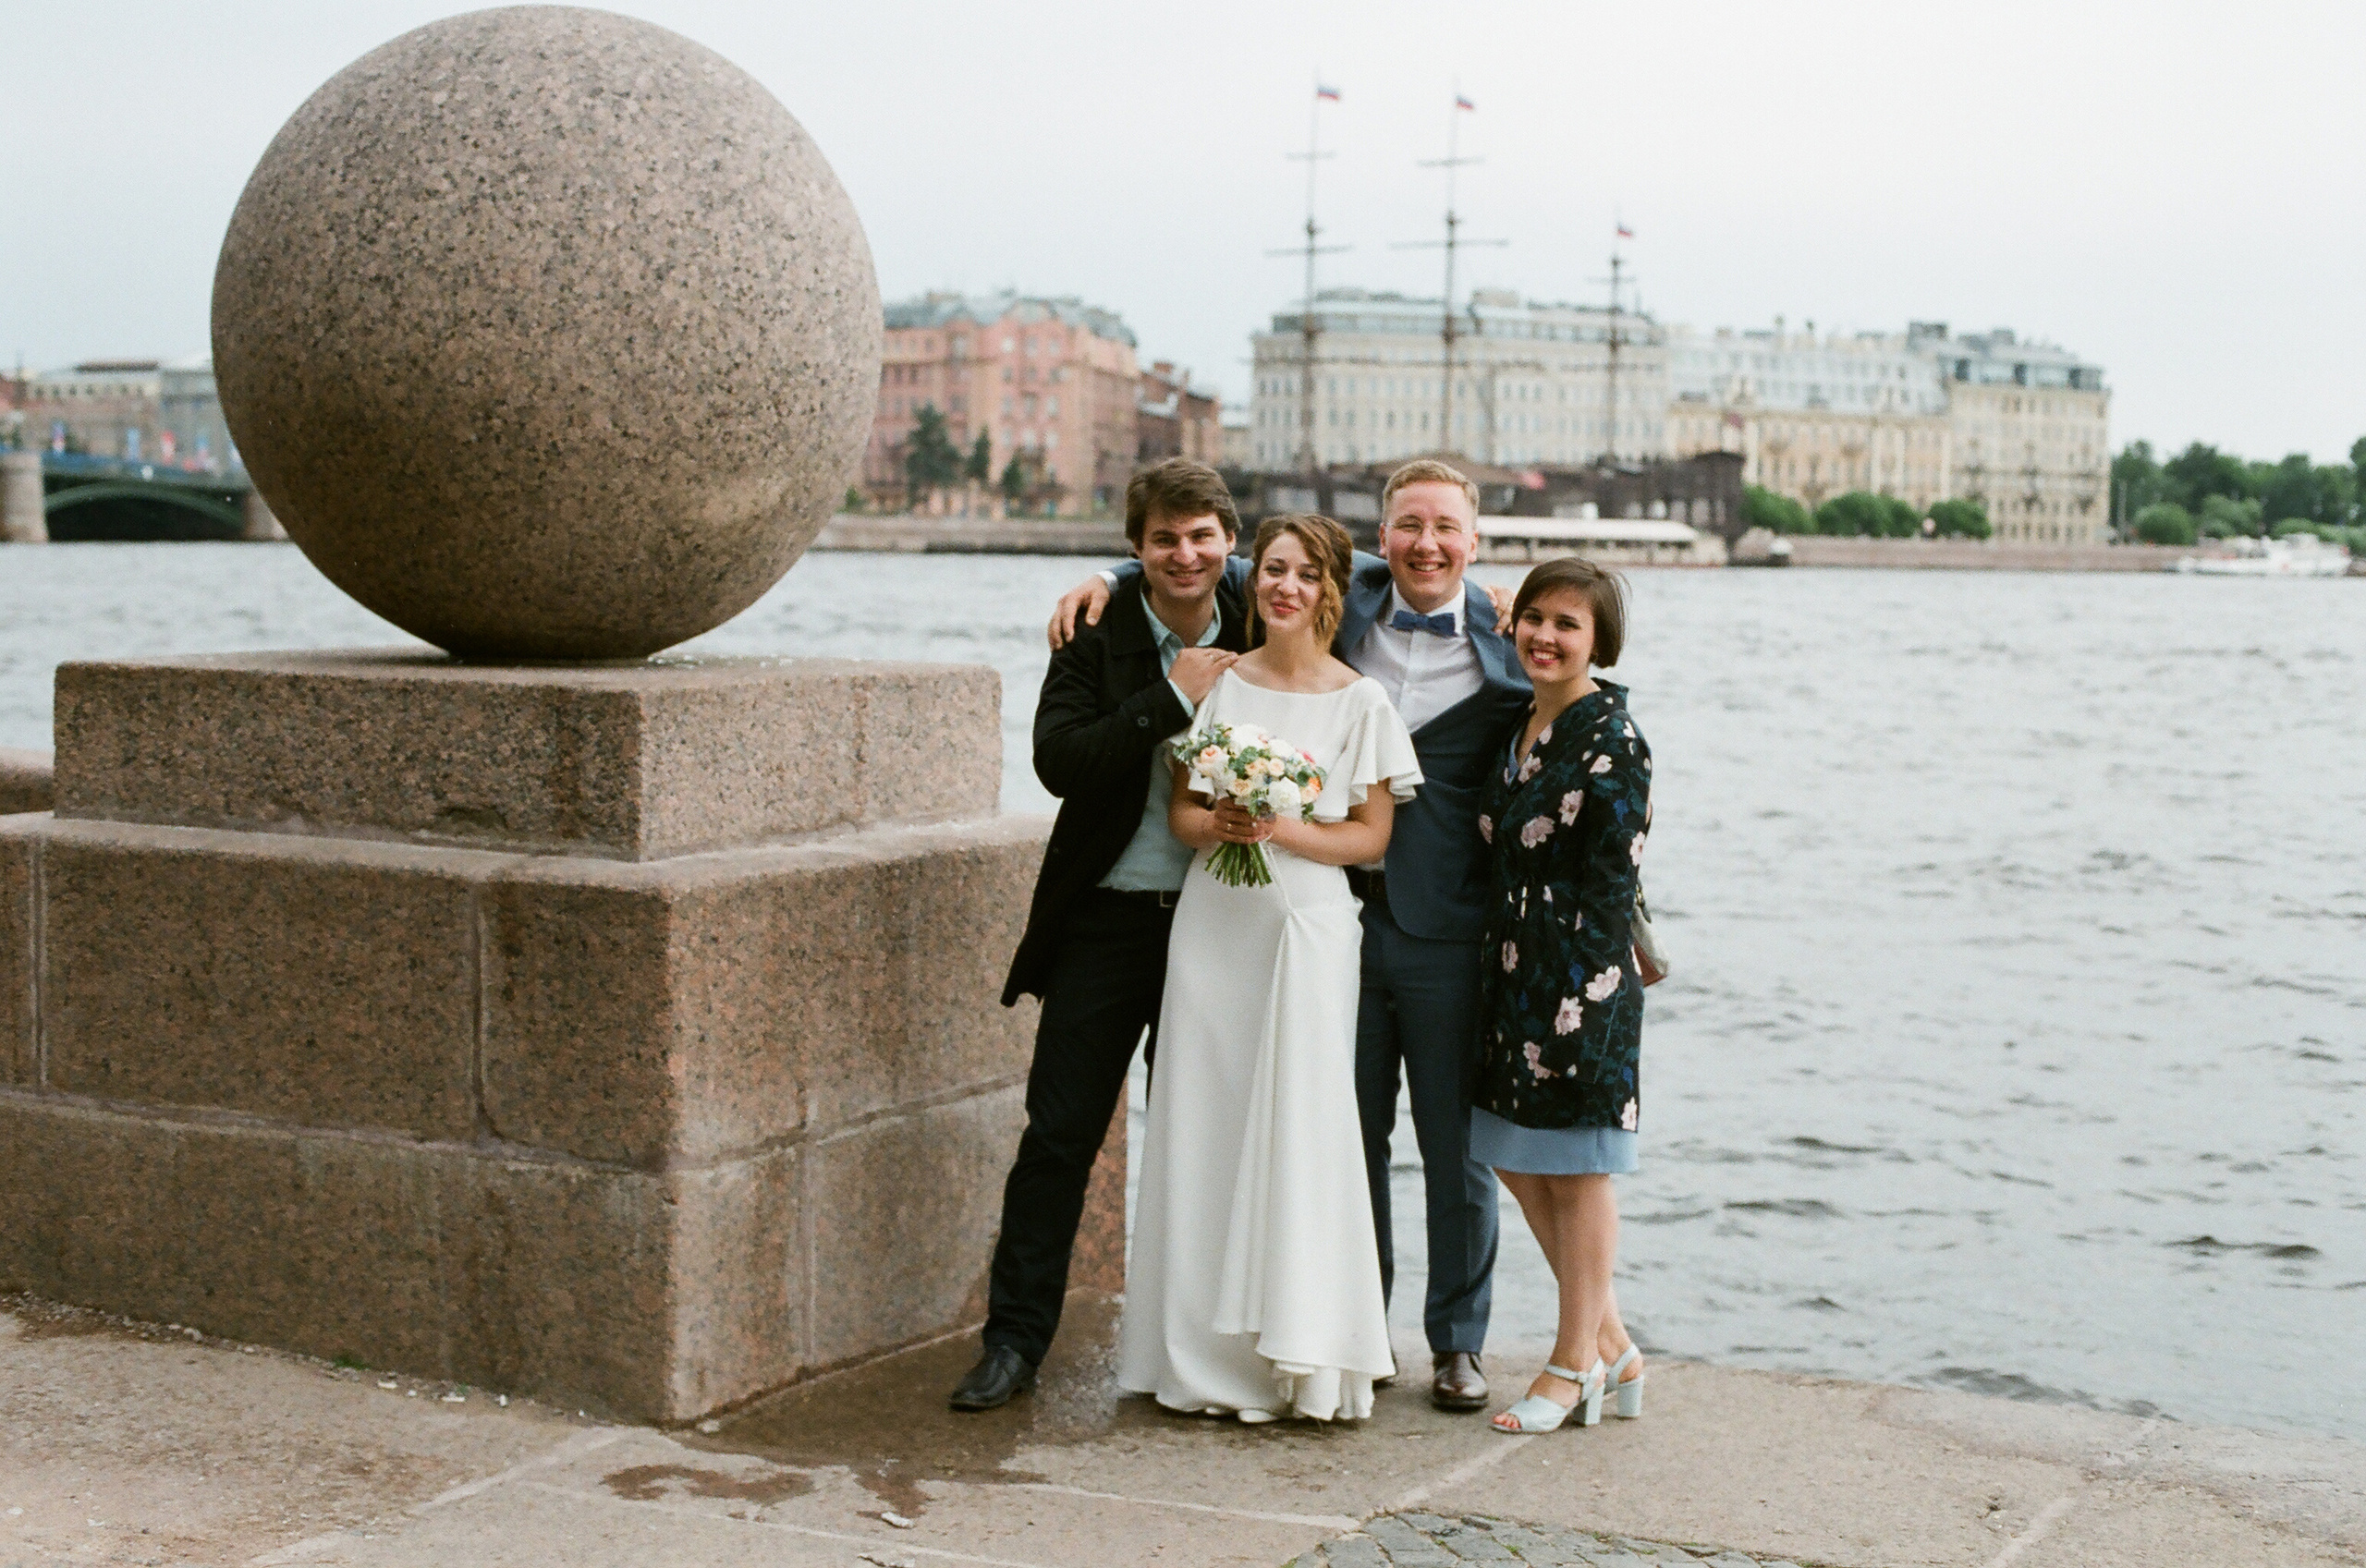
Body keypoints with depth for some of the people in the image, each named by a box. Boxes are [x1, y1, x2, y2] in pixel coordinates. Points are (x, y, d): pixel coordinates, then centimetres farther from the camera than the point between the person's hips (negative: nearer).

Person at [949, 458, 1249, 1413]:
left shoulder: (1258, 639, 0)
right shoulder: (1097, 636, -4)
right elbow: (1059, 759, -17)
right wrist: (1171, 697, -21)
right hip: (1107, 918, -1)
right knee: (1059, 1133, 0)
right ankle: (1014, 1337, 7)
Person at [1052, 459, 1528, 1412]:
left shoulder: (1507, 647, -3)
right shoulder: (1346, 604, 4)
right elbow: (1228, 570, 16)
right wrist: (1112, 578, 4)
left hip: (1448, 936, -2)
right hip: (1340, 917, 3)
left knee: (1456, 1147, 7)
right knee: (1347, 1137, 11)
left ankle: (1458, 1342, 21)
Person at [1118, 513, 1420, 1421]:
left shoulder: (1359, 701, 0)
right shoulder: (1218, 683, 7)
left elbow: (1371, 836, -1)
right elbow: (1180, 811, 9)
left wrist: (1285, 830, -16)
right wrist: (1218, 825, -13)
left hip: (1308, 925, -3)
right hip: (1212, 921, 3)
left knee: (1299, 1129, -5)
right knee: (1204, 1126, 2)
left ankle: (1300, 1358, 3)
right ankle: (1207, 1354, 10)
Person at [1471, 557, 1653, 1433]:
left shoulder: (1611, 739, -12)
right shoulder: (1519, 728, 12)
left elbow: (1612, 881, -14)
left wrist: (1581, 996, -17)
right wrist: (1506, 974, 11)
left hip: (1581, 975, -9)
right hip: (1512, 970, 9)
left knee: (1576, 1167, 0)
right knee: (1516, 1158, 12)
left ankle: (1575, 1366, 11)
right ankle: (1610, 1345, 24)